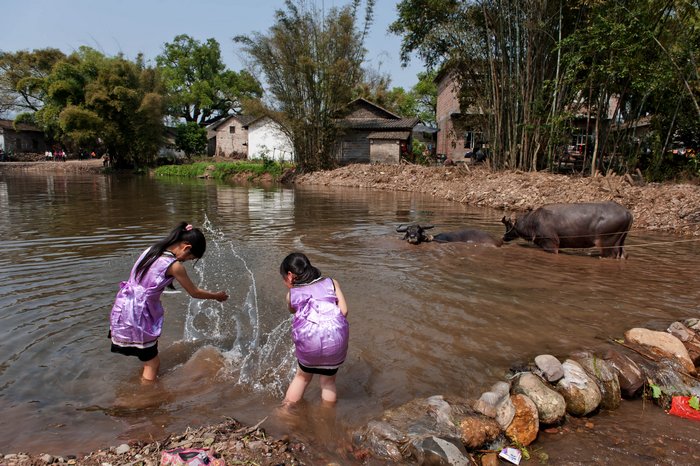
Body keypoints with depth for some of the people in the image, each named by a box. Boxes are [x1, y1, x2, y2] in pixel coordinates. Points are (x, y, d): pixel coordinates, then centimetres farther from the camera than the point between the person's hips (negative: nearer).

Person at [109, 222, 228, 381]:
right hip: (137, 316, -8)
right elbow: (194, 292, -4)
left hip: (123, 307, 8)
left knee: (149, 359, 22)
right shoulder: (174, 265, -17)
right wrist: (217, 295, 11)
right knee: (152, 364, 7)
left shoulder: (152, 250, 5)